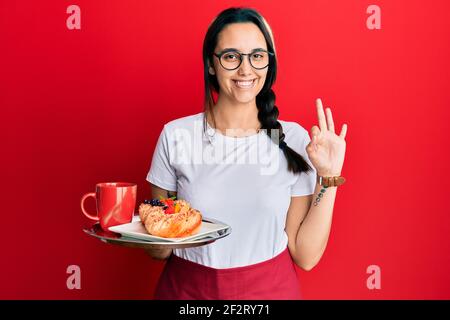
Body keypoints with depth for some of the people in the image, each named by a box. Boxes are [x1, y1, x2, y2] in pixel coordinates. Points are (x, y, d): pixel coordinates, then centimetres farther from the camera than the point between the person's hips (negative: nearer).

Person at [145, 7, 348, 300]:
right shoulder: (176, 135, -10)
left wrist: (328, 178, -16)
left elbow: (305, 256, -8)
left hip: (271, 289, 1)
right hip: (187, 289, 0)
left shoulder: (294, 138, -8)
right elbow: (159, 251, -2)